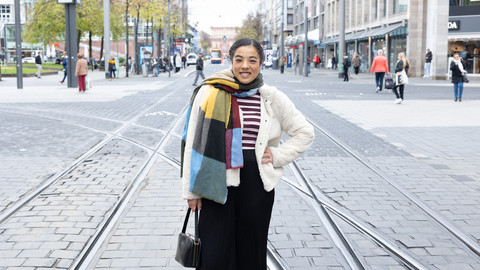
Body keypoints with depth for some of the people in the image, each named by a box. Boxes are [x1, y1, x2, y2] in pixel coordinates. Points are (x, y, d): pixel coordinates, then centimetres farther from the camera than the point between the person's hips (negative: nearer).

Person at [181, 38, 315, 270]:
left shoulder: (272, 98, 5)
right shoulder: (210, 93, 0)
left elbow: (305, 133, 14)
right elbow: (193, 143, 2)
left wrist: (277, 155, 2)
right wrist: (191, 189, 1)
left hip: (257, 186, 2)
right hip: (217, 185, -1)